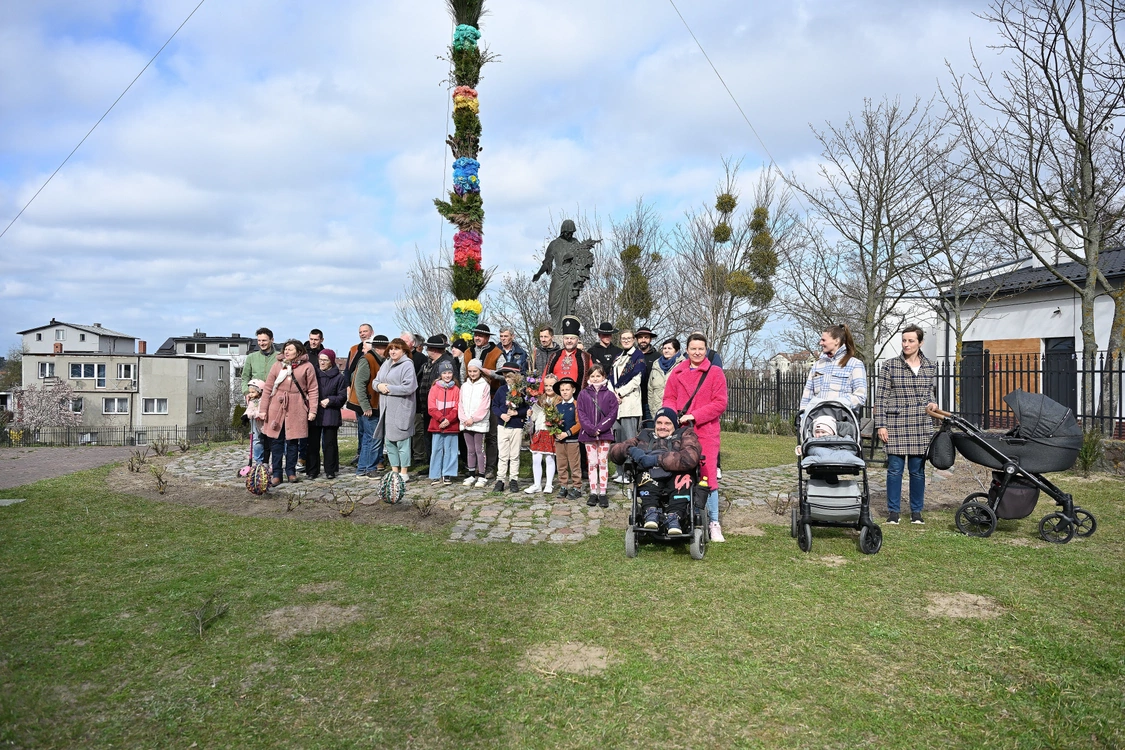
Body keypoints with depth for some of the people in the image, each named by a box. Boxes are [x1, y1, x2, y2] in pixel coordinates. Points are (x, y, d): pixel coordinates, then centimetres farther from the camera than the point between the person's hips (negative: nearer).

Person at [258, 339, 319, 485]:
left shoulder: (307, 367, 1)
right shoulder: (277, 365, 6)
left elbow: (313, 390, 0)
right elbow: (268, 389, 7)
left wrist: (312, 410, -5)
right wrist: (263, 410, 3)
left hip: (296, 409, -2)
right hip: (277, 407, 2)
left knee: (293, 441, 6)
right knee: (277, 440, 3)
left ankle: (291, 471, 18)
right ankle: (276, 474, 9)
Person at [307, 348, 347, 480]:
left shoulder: (339, 377, 2)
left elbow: (342, 397, -1)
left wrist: (330, 400, -13)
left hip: (331, 415, -2)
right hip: (314, 414, 2)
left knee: (330, 443, 2)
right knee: (313, 443, 4)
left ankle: (330, 470, 12)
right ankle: (312, 471, 11)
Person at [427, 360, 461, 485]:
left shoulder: (456, 390, 5)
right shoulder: (434, 389, 3)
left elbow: (457, 408, -1)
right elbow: (431, 408, -3)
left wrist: (448, 419, -14)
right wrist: (441, 419, -13)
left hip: (452, 426, 0)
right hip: (437, 425, 0)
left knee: (450, 450, 3)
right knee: (436, 450, 2)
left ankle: (448, 475, 11)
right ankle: (435, 476, 9)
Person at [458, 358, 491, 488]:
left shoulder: (484, 386, -3)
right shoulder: (464, 386, 11)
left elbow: (484, 406, -9)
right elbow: (461, 404, 9)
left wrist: (473, 419, -13)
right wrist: (464, 418, -5)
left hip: (479, 423, -5)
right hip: (466, 423, 5)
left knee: (479, 450, -2)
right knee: (470, 450, 11)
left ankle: (481, 476, 4)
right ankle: (472, 475, 18)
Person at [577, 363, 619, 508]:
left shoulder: (610, 395, 1)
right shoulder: (583, 394, 4)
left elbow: (612, 415, -4)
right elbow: (581, 414, -1)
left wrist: (599, 428, -13)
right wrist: (591, 429, -12)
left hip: (605, 434, -1)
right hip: (588, 434, 1)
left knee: (603, 462, 2)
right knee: (592, 463, 5)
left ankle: (602, 493, 7)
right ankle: (593, 493, 10)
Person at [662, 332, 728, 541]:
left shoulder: (715, 373, 2)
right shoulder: (677, 372, 11)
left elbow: (720, 403, -4)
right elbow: (668, 398, 11)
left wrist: (695, 416, -13)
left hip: (705, 432, -3)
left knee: (708, 476, -4)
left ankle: (713, 523, 5)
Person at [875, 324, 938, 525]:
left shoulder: (930, 367, 8)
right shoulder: (889, 366, -2)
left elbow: (930, 393, 19)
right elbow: (881, 397, -3)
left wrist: (931, 404, -4)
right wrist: (881, 425, -7)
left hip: (921, 426, 3)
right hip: (896, 425, -2)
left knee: (918, 470, 8)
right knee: (895, 469, 0)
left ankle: (916, 511, 19)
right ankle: (893, 511, 11)